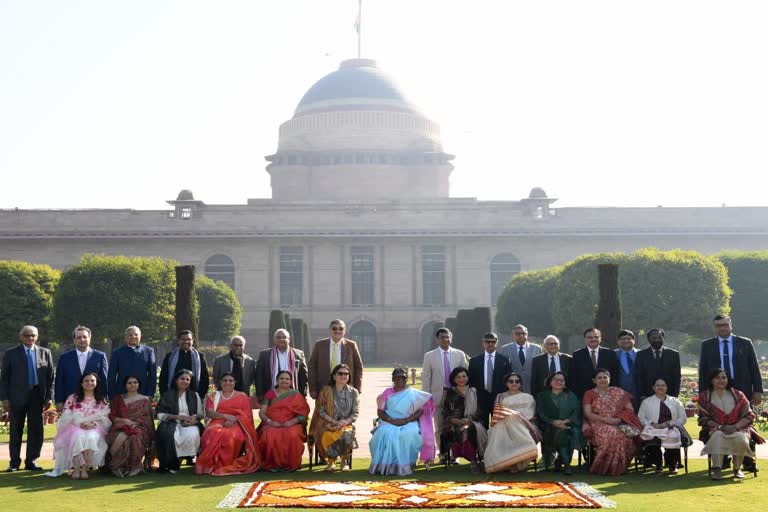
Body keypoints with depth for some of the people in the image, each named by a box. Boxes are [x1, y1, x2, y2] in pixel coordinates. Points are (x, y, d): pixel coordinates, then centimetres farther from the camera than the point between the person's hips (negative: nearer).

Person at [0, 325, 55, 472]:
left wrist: (49, 397, 0)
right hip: (17, 397, -1)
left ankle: (31, 461, 12)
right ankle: (14, 462, 12)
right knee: (16, 430, 4)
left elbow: (50, 376, 7)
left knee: (36, 430, 2)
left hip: (37, 396, 2)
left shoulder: (45, 353, 7)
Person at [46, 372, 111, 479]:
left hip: (95, 429, 0)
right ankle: (76, 468, -35)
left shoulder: (102, 400, 15)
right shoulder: (72, 398, 13)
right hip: (75, 427, 0)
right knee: (79, 436, -37)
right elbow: (66, 417, 2)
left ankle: (84, 468, -34)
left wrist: (93, 424, -15)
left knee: (91, 438, -36)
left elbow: (105, 419, 6)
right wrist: (80, 423, -14)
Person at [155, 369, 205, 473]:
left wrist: (195, 417, -9)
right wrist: (178, 416, -11)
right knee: (170, 434, -36)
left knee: (192, 434, -35)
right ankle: (172, 464, -22)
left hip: (190, 423, 1)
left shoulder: (194, 395, 19)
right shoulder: (167, 395, 12)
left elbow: (201, 414, 16)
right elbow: (160, 414, 3)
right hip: (172, 423, -1)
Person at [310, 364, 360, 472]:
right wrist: (334, 421, -15)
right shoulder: (326, 391, 3)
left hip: (346, 425, 1)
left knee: (347, 435, -35)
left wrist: (346, 421, -16)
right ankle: (331, 461, -4)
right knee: (328, 436, -35)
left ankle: (344, 460, -6)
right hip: (328, 424, -1)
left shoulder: (353, 392, 8)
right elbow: (321, 411, -1)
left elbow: (356, 412, 3)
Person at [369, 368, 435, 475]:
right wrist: (391, 420, -14)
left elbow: (420, 411, 0)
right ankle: (386, 465, -25)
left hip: (409, 423, -1)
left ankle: (404, 465, -24)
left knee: (409, 435, -36)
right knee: (384, 433, -34)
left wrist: (405, 420, -16)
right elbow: (380, 411, 6)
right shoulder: (387, 393, 14)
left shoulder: (414, 394, 11)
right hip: (389, 423, 1)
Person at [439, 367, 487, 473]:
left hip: (472, 422, 1)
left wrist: (469, 420, -7)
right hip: (454, 424, -1)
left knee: (473, 429, -34)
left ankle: (474, 461, -28)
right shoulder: (449, 393, 12)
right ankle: (474, 461, -30)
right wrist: (458, 421, -12)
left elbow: (479, 411, 13)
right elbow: (445, 414, 6)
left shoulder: (474, 392, 16)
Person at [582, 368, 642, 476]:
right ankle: (603, 467, -28)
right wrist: (605, 419, -15)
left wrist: (619, 419, -10)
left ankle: (619, 467, -22)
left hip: (619, 424, 2)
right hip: (599, 424, -2)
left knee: (625, 435, -33)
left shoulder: (619, 392, 16)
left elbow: (630, 409, 9)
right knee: (611, 434, -36)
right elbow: (588, 414, -1)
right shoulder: (589, 394, 11)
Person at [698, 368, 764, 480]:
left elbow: (749, 416, 1)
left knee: (741, 438, -34)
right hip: (715, 429, -1)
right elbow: (703, 418, -1)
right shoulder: (704, 397, 4)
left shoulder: (738, 395, 6)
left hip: (738, 428, 1)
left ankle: (737, 469, -13)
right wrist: (720, 426, -17)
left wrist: (735, 427, -16)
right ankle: (717, 470, -41)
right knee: (718, 435, -37)